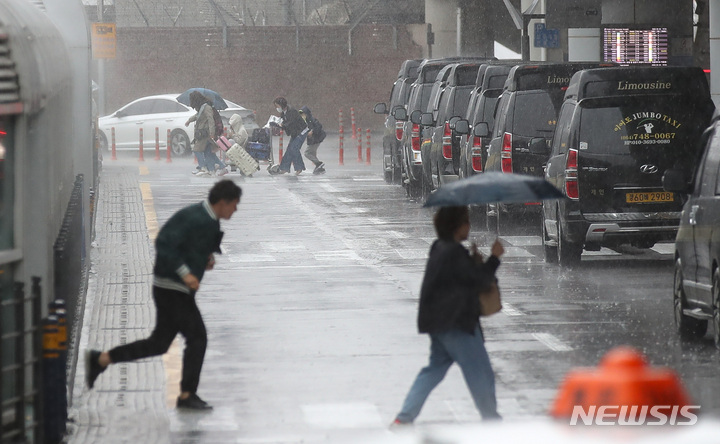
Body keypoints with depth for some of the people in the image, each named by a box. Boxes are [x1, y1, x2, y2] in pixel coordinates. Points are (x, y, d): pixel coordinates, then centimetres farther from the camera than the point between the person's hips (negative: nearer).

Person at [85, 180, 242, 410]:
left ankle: (100, 359, 18)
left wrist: (206, 257, 6)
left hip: (180, 289, 10)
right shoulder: (194, 218, -19)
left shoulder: (208, 219, 11)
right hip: (172, 289, -10)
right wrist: (185, 273, -25)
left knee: (159, 343, 13)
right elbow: (164, 244, -24)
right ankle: (187, 394, 3)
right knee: (197, 337, -6)